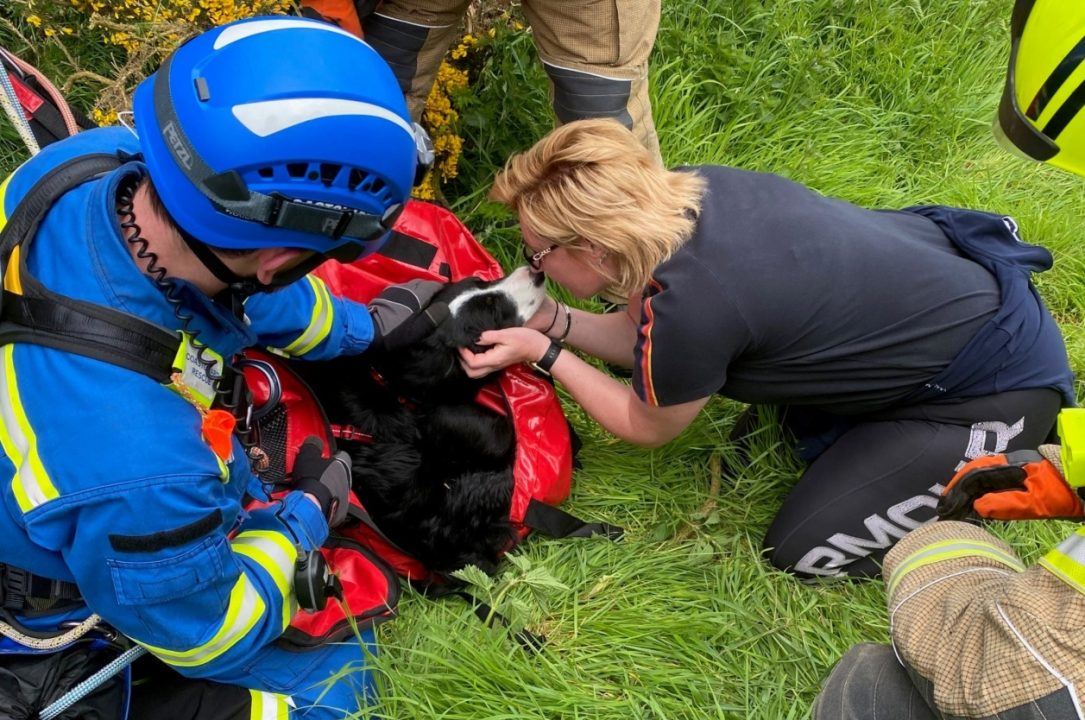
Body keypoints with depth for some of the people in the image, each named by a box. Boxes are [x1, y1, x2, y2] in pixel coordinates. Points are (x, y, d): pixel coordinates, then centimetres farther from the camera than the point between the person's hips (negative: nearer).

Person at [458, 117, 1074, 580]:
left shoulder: (687, 306, -32)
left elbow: (648, 428, -7)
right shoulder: (685, 188, -11)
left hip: (1000, 381, -8)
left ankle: (1006, 467, 9)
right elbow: (648, 341, 7)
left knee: (804, 552, -2)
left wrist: (544, 355, -5)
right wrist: (555, 323, -4)